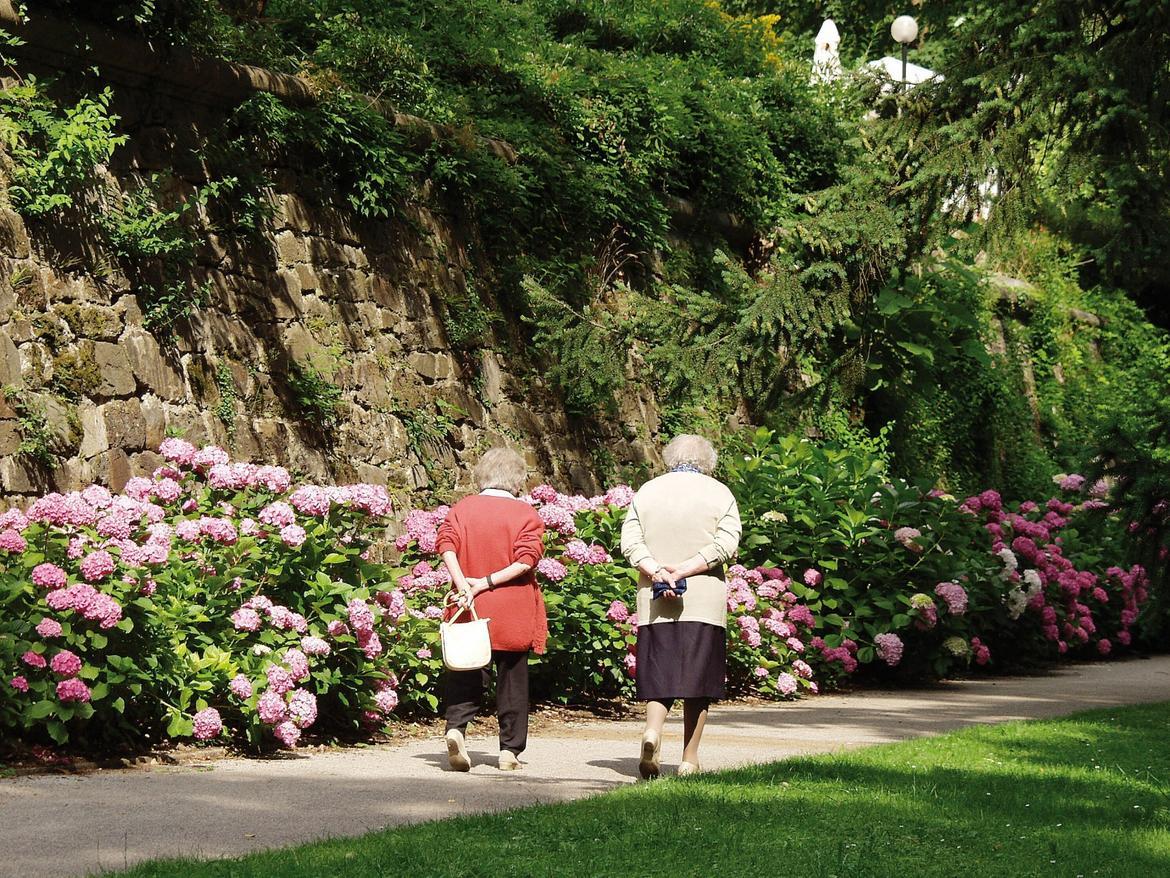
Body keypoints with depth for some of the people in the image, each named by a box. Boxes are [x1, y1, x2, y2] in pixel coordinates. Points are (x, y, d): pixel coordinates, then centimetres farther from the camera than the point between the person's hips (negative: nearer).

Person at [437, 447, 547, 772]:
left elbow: (446, 546, -9)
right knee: (512, 680, 8)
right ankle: (510, 750, 11)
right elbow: (526, 560, -13)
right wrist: (487, 582, -14)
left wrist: (462, 583, -17)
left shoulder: (462, 508, 6)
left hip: (469, 610, 2)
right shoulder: (526, 514, -2)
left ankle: (456, 727, -19)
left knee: (466, 675, 6)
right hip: (512, 614, -2)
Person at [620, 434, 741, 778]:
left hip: (654, 597, 2)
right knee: (698, 679, 4)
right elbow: (726, 544, -9)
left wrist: (657, 572, -12)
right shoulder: (719, 493, 5)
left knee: (658, 672, 6)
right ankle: (689, 758, 6)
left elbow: (630, 542, -1)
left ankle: (652, 731, -20)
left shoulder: (646, 491, 10)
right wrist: (683, 570, -12)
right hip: (704, 601, -1)